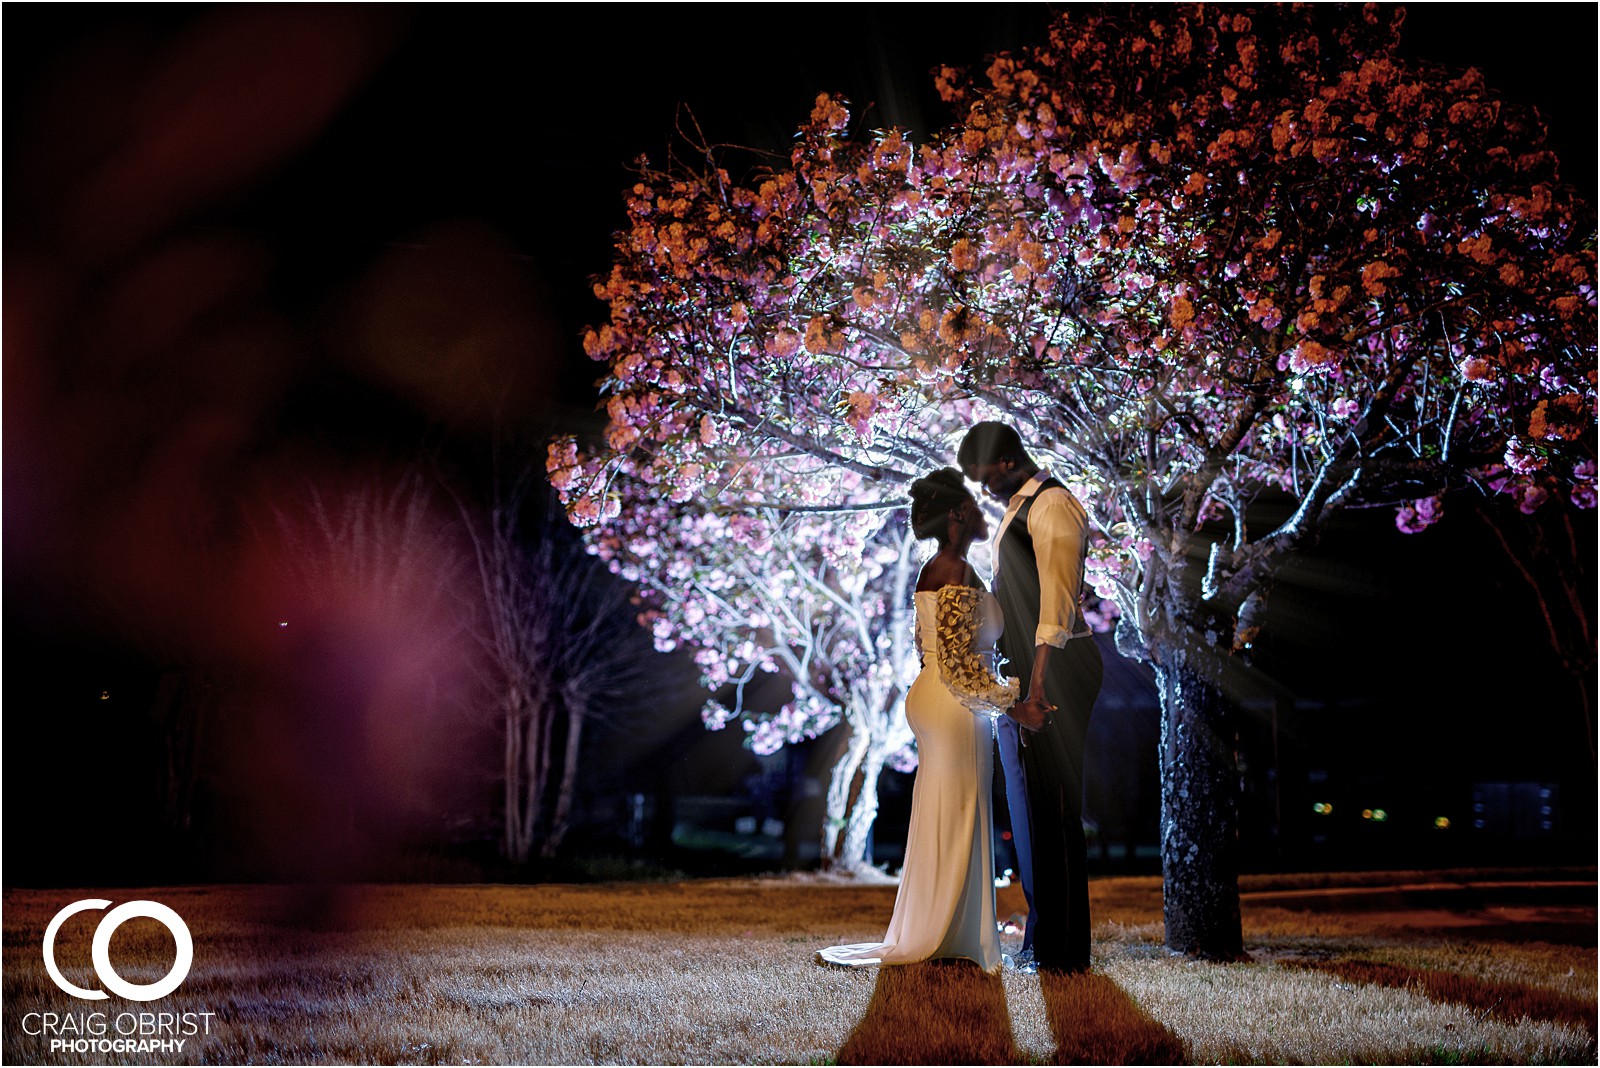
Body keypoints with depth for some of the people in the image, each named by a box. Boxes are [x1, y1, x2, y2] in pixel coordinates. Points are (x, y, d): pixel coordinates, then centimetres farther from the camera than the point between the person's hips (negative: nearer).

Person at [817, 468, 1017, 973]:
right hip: (956, 706, -10)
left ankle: (922, 938, 21)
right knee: (956, 823, -3)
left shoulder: (934, 571, 15)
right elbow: (957, 658, -20)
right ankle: (945, 940, 4)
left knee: (939, 825, 14)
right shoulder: (956, 571, -14)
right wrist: (1007, 699, -14)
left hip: (932, 700, 10)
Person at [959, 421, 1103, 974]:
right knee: (1027, 805, 15)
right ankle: (1039, 937, 26)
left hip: (1052, 669, -10)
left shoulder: (1051, 505, -12)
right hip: (1019, 670, 10)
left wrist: (1038, 685, -27)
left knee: (1051, 806, -6)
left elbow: (1057, 602, -22)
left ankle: (1063, 951, 2)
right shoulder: (1017, 509, 18)